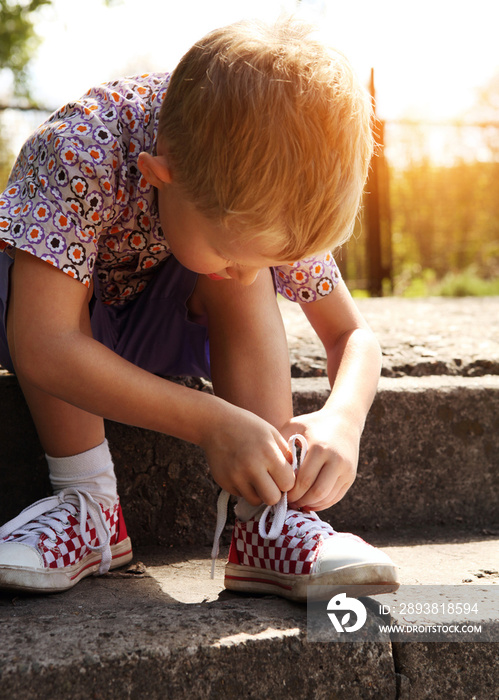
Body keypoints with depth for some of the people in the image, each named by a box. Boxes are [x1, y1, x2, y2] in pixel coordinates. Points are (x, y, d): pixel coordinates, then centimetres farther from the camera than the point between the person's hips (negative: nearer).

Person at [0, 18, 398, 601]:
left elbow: (352, 335, -14)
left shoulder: (264, 200, -23)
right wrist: (211, 422, -46)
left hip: (159, 334, 3)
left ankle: (269, 523, -29)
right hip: (70, 339, -3)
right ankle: (89, 500, -24)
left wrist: (342, 418, -37)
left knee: (250, 241, -28)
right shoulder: (81, 157, -36)